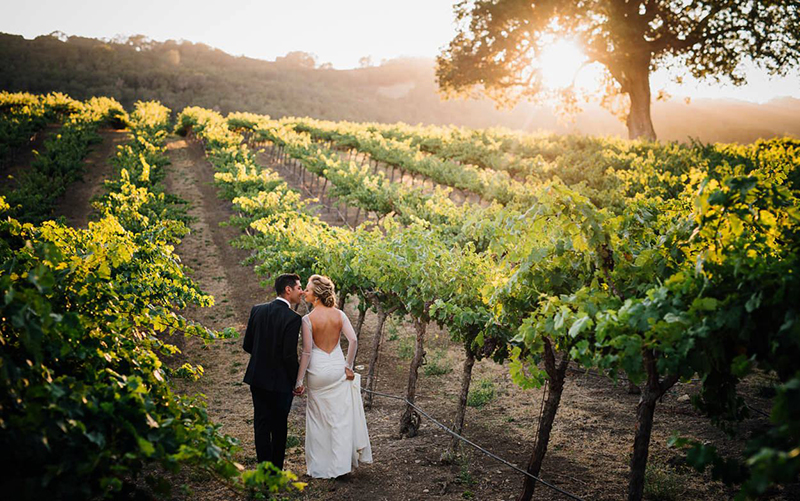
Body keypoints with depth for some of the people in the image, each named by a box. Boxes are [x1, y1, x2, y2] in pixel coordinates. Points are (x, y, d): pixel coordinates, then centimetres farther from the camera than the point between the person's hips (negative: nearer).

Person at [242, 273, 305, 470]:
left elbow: (247, 345, 5)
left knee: (261, 424, 11)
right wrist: (296, 381, -5)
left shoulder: (257, 310, 0)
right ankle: (276, 469, 21)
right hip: (280, 381, -4)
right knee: (279, 426, 11)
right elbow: (290, 355, -19)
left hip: (257, 377, 5)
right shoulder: (293, 318, -18)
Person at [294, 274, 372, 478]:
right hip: (338, 367, 3)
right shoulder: (339, 314, -1)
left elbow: (307, 351, -14)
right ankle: (341, 462, 15)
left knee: (318, 419, 10)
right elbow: (353, 340, -7)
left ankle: (319, 467, 18)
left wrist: (299, 381, -9)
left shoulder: (308, 319, -13)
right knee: (340, 416, 11)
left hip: (318, 370, -3)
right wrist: (349, 366, 3)